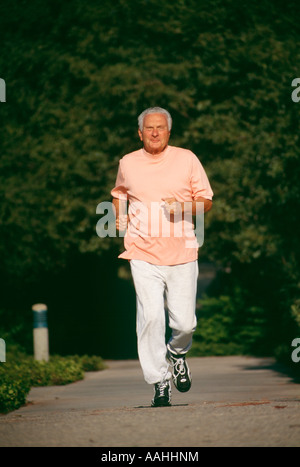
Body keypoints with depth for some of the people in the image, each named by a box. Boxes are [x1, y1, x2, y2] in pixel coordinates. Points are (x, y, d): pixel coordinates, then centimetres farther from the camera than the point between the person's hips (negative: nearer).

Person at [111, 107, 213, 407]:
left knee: (184, 322, -1)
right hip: (143, 254, 0)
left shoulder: (187, 159, 5)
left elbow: (206, 201, 7)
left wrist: (182, 207, -12)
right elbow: (119, 193, 29)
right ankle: (159, 382, -7)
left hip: (182, 253, 0)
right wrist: (119, 215, 10)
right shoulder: (127, 164, 9)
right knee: (151, 316, -16)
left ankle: (177, 353, 34)